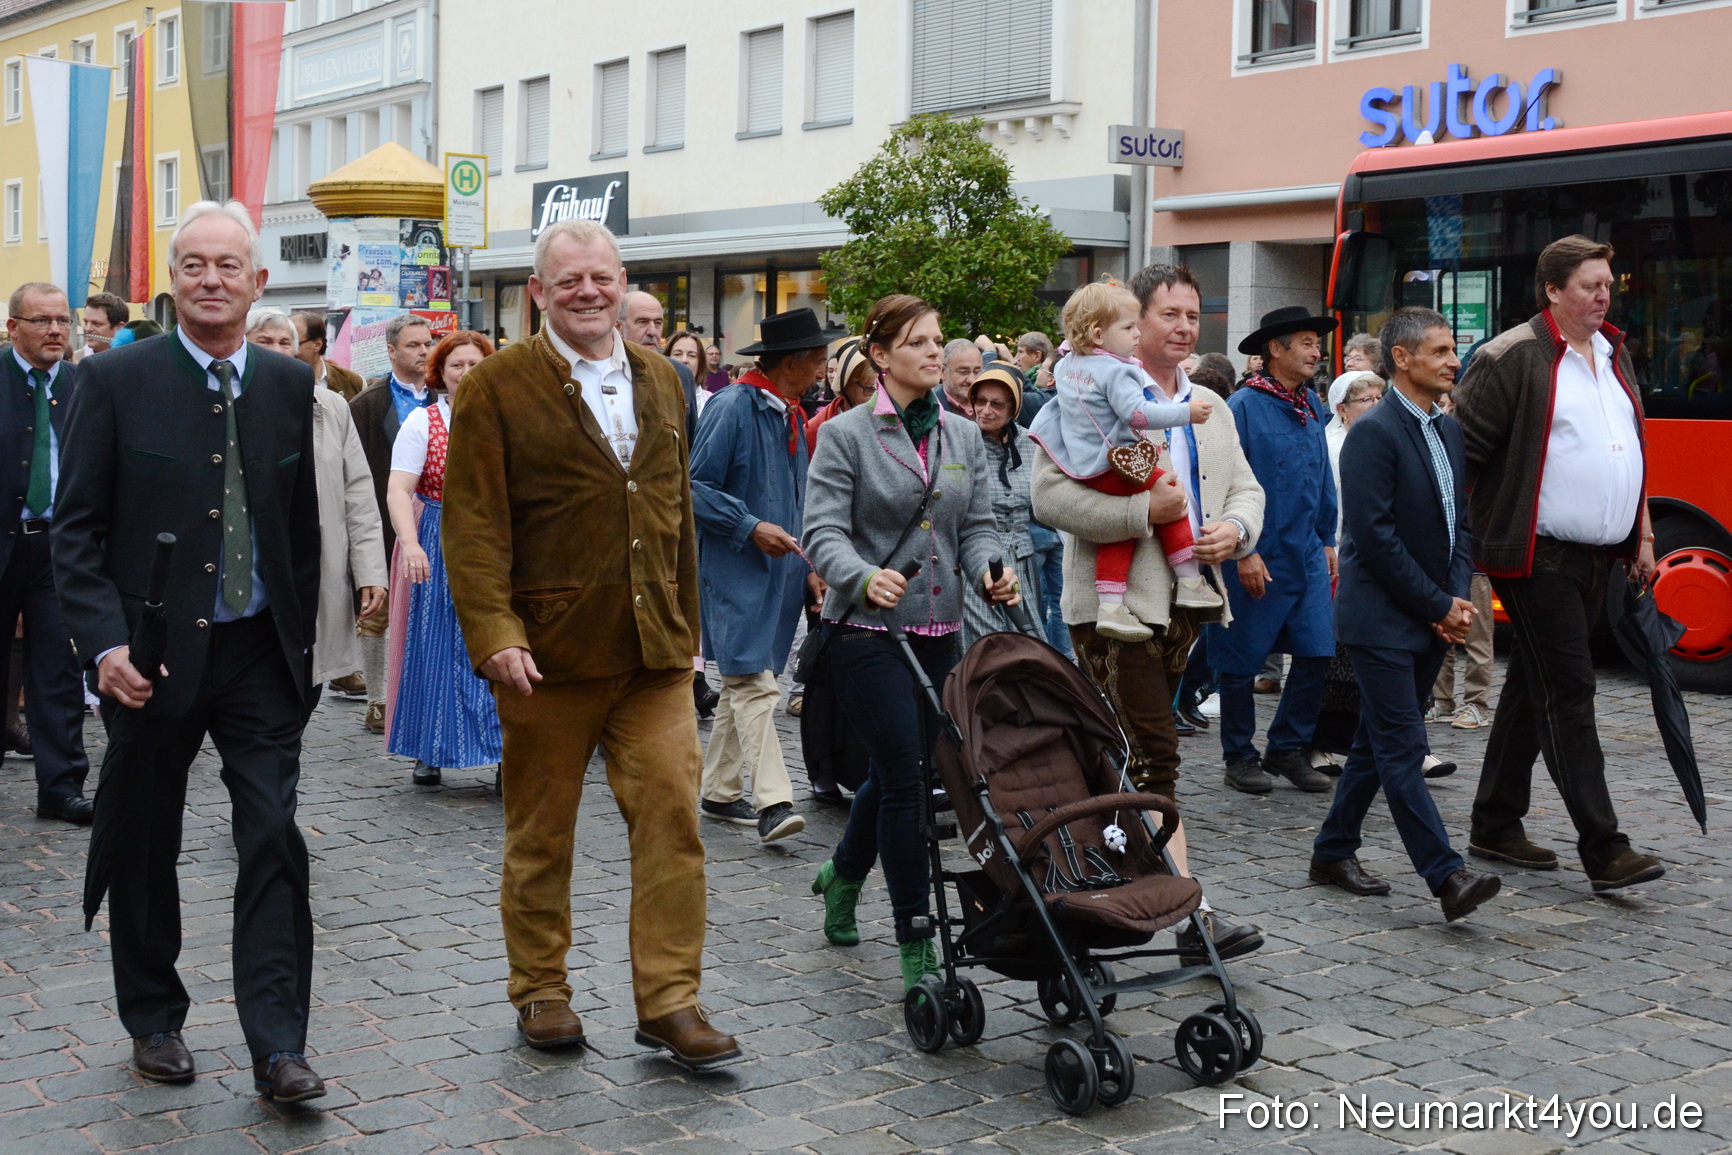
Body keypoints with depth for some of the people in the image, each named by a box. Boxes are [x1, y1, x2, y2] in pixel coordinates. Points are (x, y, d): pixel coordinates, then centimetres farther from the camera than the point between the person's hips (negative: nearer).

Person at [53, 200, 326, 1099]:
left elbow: (304, 525, 8)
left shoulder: (291, 385, 3)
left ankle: (277, 1047, 1)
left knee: (275, 839, -5)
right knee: (144, 846, 12)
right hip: (151, 656, -1)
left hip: (259, 654, 1)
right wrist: (105, 643, -16)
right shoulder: (116, 381, -5)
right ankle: (153, 1020, 31)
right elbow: (76, 528, -5)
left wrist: (302, 640, 6)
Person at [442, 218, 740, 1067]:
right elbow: (475, 523, -9)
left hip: (653, 650, 4)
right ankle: (541, 991, 25)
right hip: (549, 652, -4)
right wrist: (494, 632, -19)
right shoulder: (498, 388, -4)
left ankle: (669, 1002, 7)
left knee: (672, 815, -1)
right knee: (540, 831, 9)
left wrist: (684, 623, 17)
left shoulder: (660, 381, 13)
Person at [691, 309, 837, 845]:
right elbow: (696, 486, -14)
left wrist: (809, 561, 13)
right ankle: (773, 801, -18)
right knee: (754, 685, -14)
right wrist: (752, 528, -19)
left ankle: (720, 792, 20)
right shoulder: (733, 407, -12)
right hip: (737, 571, -8)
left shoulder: (792, 414, 14)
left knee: (743, 682, 12)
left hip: (781, 569, 9)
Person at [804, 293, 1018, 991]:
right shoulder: (847, 435, -6)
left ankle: (843, 874, 43)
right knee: (906, 776, -9)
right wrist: (864, 577, -33)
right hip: (867, 628, -6)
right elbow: (824, 531, -13)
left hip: (939, 629, 6)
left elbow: (976, 524, 9)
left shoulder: (963, 437, 10)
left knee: (894, 770, 15)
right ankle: (916, 942, -2)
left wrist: (989, 572, -12)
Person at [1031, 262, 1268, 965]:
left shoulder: (1211, 409, 19)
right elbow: (1049, 494, -15)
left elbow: (1245, 488, 21)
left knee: (1122, 756, 14)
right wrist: (1145, 510, -21)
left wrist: (1234, 528, -3)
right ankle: (1193, 917, -12)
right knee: (1152, 760, -10)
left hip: (1187, 602, 7)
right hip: (1117, 602, -7)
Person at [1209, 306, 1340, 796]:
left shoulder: (1312, 406, 11)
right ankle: (1240, 756, 18)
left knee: (1316, 653, 2)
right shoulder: (1244, 406, -10)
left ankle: (1289, 749, 17)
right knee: (1240, 662, 4)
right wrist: (1244, 552, -17)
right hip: (1258, 558, -6)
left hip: (1307, 555, 6)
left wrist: (1327, 540, 18)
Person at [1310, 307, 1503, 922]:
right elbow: (1375, 535, -18)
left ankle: (1333, 850, 25)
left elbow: (1460, 520, 17)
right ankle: (1448, 877, -10)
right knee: (1403, 750, -7)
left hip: (1430, 618, 9)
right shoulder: (1374, 431, -13)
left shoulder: (1450, 429, 13)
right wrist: (1439, 606, -13)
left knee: (1379, 744, 14)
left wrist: (1457, 598, 1)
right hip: (1381, 620, -8)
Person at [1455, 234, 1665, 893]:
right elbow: (1464, 447, -12)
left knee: (1534, 689, 13)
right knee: (1568, 692, -8)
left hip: (1595, 558, 8)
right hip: (1538, 558, -8)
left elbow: (1634, 448, 24)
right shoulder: (1515, 358, -10)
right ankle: (1604, 852, -7)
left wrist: (1642, 536, 20)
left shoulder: (1613, 355, 16)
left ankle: (1495, 827, 23)